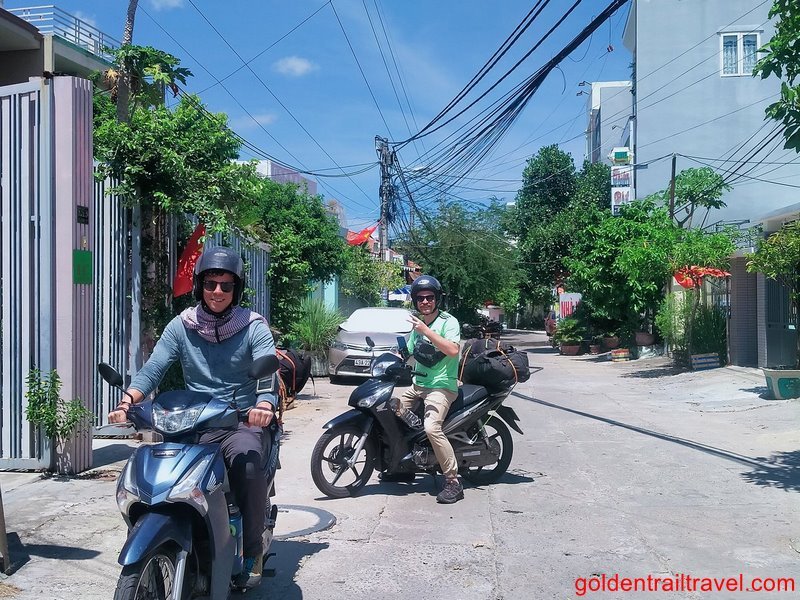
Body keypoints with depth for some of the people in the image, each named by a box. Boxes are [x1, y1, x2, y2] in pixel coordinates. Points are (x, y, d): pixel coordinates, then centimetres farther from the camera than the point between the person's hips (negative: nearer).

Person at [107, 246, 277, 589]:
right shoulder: (181, 326, 7)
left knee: (246, 461, -33)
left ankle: (253, 551, -13)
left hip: (243, 421, -3)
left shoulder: (254, 327, 0)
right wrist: (128, 401, -24)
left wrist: (264, 405, -38)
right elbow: (153, 369, -4)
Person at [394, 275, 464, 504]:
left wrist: (426, 331, -27)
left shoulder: (448, 321, -8)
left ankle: (453, 483, -21)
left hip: (441, 386, -9)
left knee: (432, 428, -28)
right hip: (418, 384, 9)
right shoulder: (418, 324, 17)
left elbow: (453, 350, -25)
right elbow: (409, 354, 25)